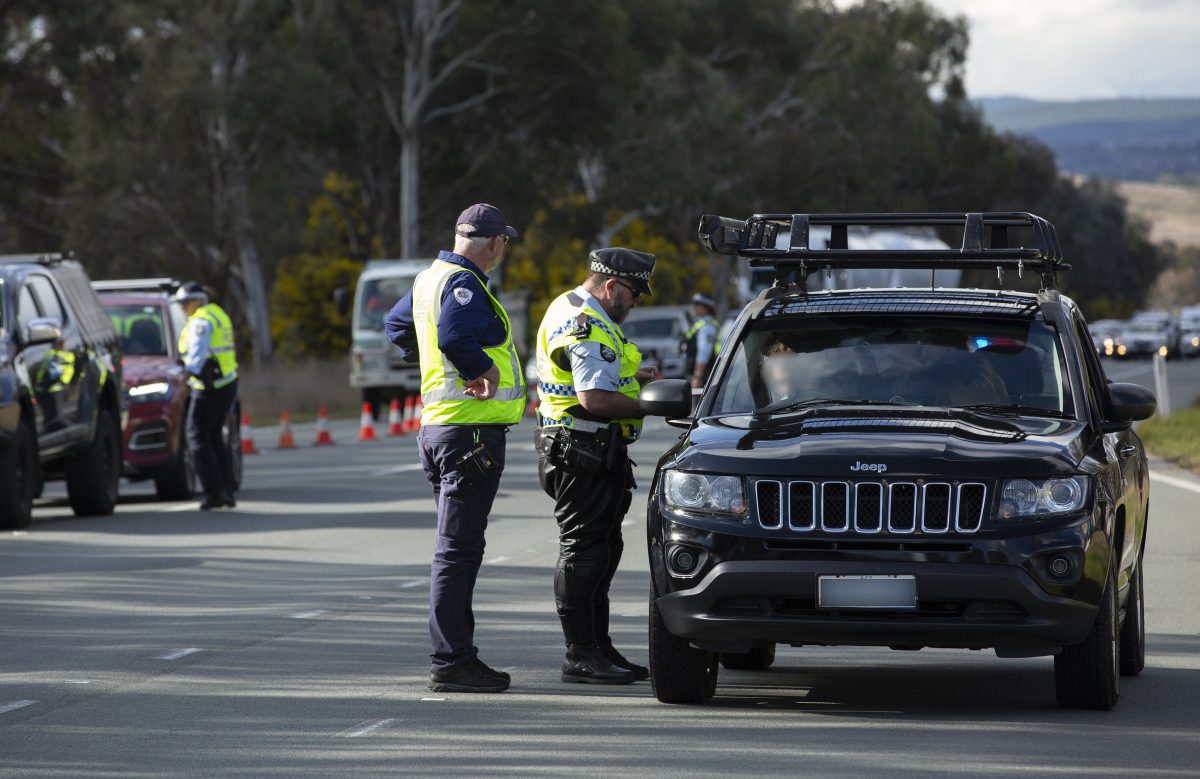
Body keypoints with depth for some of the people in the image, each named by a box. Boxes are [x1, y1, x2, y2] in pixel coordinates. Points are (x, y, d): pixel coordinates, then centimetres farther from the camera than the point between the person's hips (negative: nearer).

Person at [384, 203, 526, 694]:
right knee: (458, 550, -9)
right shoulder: (464, 284, -15)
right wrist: (484, 370, -19)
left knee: (457, 549, 15)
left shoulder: (430, 279, 15)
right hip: (472, 428, -10)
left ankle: (456, 656, 20)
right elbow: (454, 336, -33)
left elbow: (396, 327, 32)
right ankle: (450, 663, -9)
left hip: (438, 426, 10)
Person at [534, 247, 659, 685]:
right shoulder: (588, 328, -18)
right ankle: (580, 656, -6)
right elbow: (595, 399, -26)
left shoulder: (570, 308, 17)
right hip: (583, 453, -11)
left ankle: (598, 649, 19)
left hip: (589, 453, 11)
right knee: (584, 550, -8)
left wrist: (630, 377, 17)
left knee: (603, 550, 14)